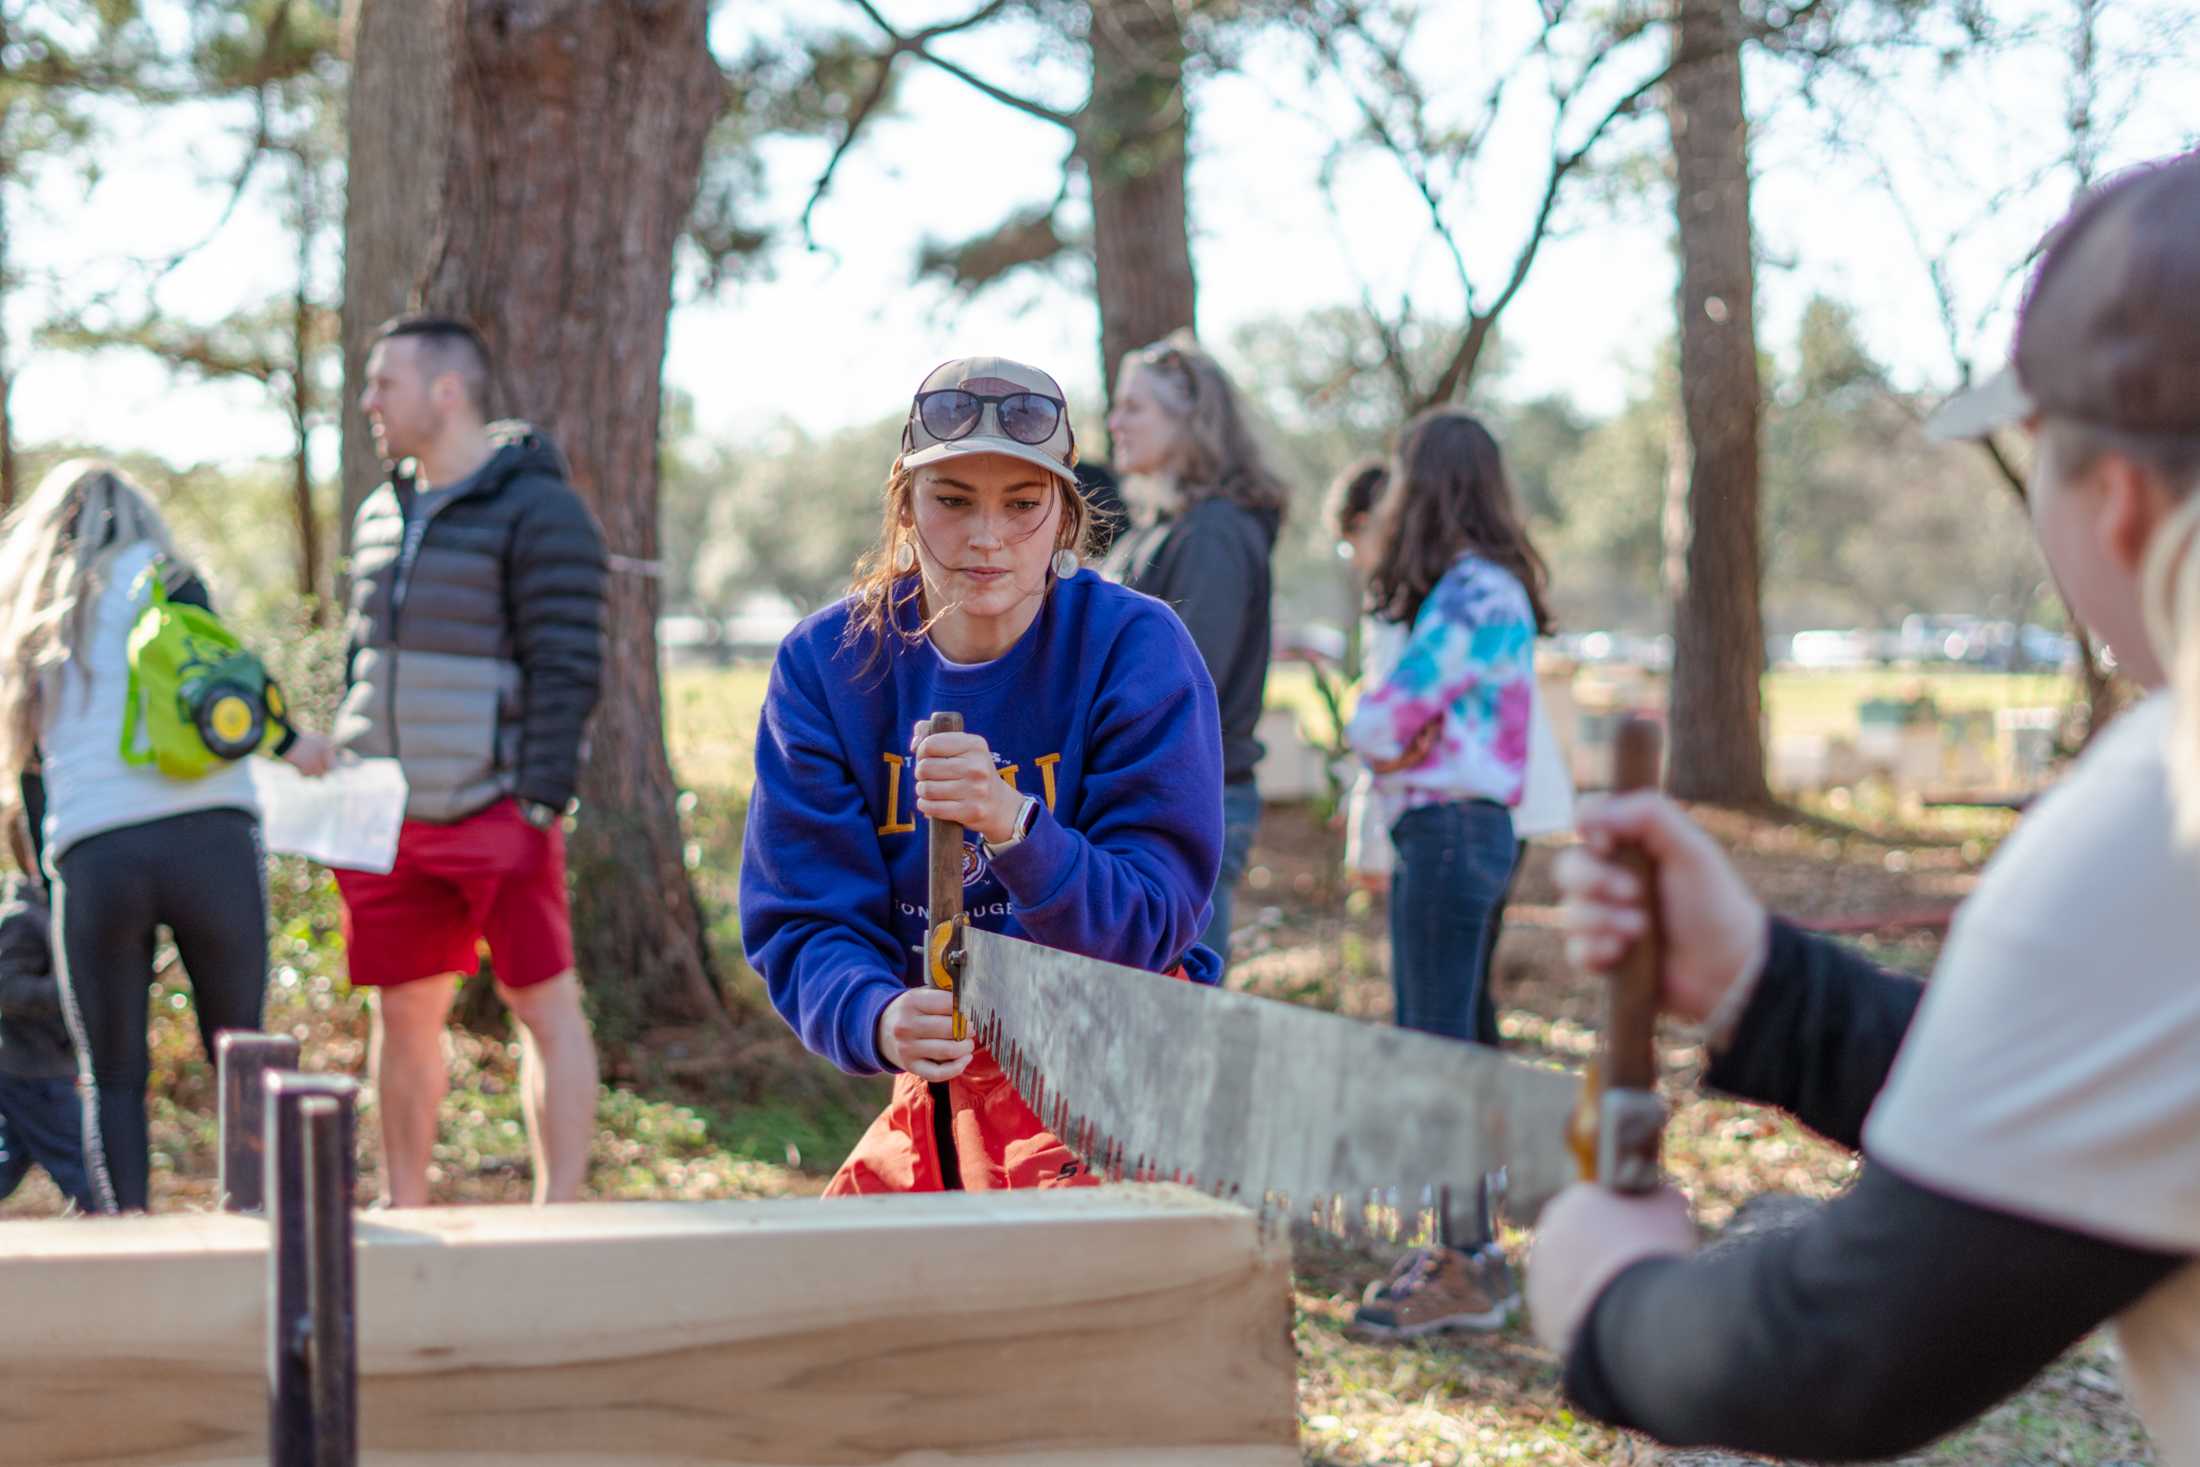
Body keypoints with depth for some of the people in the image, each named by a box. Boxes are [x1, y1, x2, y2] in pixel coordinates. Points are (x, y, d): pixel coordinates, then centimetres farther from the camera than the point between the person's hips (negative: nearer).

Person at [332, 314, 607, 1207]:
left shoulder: (536, 512, -9)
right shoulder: (381, 515, 15)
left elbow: (568, 671, -13)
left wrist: (539, 801, -18)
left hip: (498, 818, -7)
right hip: (390, 822, 7)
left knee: (544, 1006, -3)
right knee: (402, 1009, 11)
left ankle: (559, 1212, 1)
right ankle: (402, 1210, 22)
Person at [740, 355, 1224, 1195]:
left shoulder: (1136, 648, -11)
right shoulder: (826, 665, -4)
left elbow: (1151, 921, -16)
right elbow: (802, 921, -8)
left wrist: (1015, 827, -35)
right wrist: (878, 1021, -31)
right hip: (940, 1082, 4)